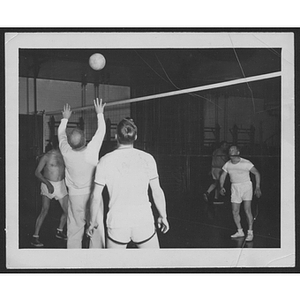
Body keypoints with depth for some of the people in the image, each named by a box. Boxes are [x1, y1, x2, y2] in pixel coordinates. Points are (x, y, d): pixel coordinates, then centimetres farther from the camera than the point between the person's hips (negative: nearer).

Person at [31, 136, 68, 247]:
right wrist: (48, 184, -20)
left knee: (67, 210, 5)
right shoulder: (47, 156, -11)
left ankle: (59, 232, 28)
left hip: (61, 184, 6)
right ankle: (35, 237, -11)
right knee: (45, 210, -18)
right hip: (48, 184, -5)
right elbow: (37, 172, -10)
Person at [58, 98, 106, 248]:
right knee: (96, 230, 5)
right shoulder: (91, 150, -16)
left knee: (74, 231, 8)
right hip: (92, 194, -2)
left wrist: (65, 118, 27)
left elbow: (61, 134, 12)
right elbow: (101, 130, -1)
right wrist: (100, 113, 12)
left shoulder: (66, 152, -9)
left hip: (74, 196, 2)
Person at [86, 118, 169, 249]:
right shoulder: (147, 158, -5)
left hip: (116, 224, 0)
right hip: (144, 222, 0)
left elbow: (96, 196, -2)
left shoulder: (105, 161, -5)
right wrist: (163, 216, 12)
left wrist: (93, 222, 11)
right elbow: (157, 191, -1)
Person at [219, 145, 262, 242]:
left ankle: (250, 233, 0)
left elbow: (257, 173, -6)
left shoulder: (246, 163, -11)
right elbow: (222, 176, 15)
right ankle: (240, 232, 19)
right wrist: (221, 187, 0)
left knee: (247, 210, -11)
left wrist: (257, 188, -11)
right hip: (235, 188, 5)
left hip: (246, 186, -5)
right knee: (235, 212, 3)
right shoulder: (227, 165, 2)